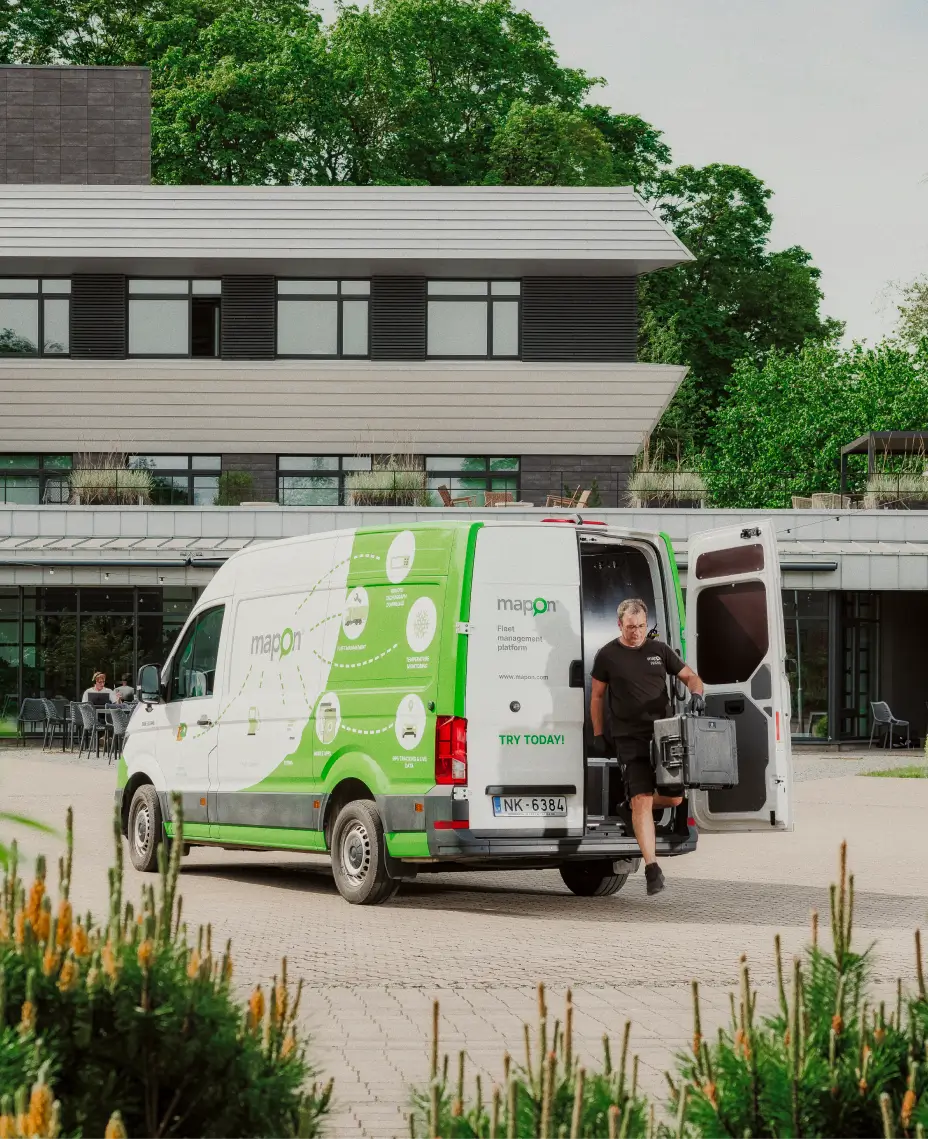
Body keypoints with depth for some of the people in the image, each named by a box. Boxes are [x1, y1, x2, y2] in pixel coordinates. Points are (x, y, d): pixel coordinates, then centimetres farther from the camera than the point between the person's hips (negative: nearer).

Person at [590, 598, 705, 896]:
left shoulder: (659, 650, 11)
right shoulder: (608, 656, 3)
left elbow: (689, 676, 17)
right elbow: (597, 696, 12)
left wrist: (696, 693, -6)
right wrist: (598, 734, 9)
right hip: (630, 738, -4)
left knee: (674, 798, 4)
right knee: (642, 800, -12)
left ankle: (635, 807, 36)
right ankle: (652, 869, -12)